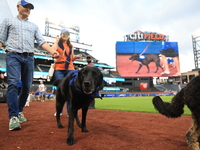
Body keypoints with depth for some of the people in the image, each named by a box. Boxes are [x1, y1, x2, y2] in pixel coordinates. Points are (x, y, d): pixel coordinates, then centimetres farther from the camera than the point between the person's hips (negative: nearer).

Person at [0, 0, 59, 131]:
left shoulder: (34, 26, 22)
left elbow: (42, 42, 8)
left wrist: (53, 51, -10)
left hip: (29, 57, 3)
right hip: (13, 55, -3)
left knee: (27, 87, 1)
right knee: (13, 84, -18)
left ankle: (19, 111, 18)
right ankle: (13, 116, -17)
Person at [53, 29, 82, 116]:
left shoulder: (71, 46, 18)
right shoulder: (57, 44, 9)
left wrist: (76, 57, -2)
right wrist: (57, 41, -6)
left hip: (70, 69, 2)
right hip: (59, 69, -2)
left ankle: (70, 111, 1)